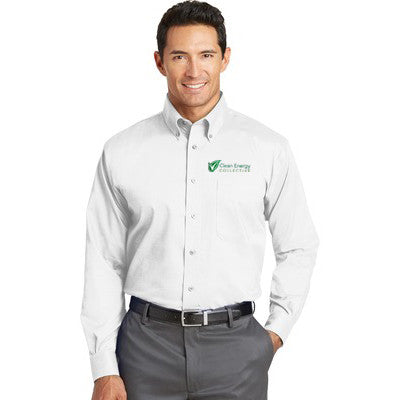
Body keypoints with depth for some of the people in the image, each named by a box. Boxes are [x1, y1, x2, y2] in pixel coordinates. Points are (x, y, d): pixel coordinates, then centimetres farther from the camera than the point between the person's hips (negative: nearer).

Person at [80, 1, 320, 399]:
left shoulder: (269, 149, 0)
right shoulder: (121, 153, 0)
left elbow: (298, 249, 10)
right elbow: (103, 263, 1)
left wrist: (277, 331, 4)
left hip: (234, 342, 0)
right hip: (147, 341, 0)